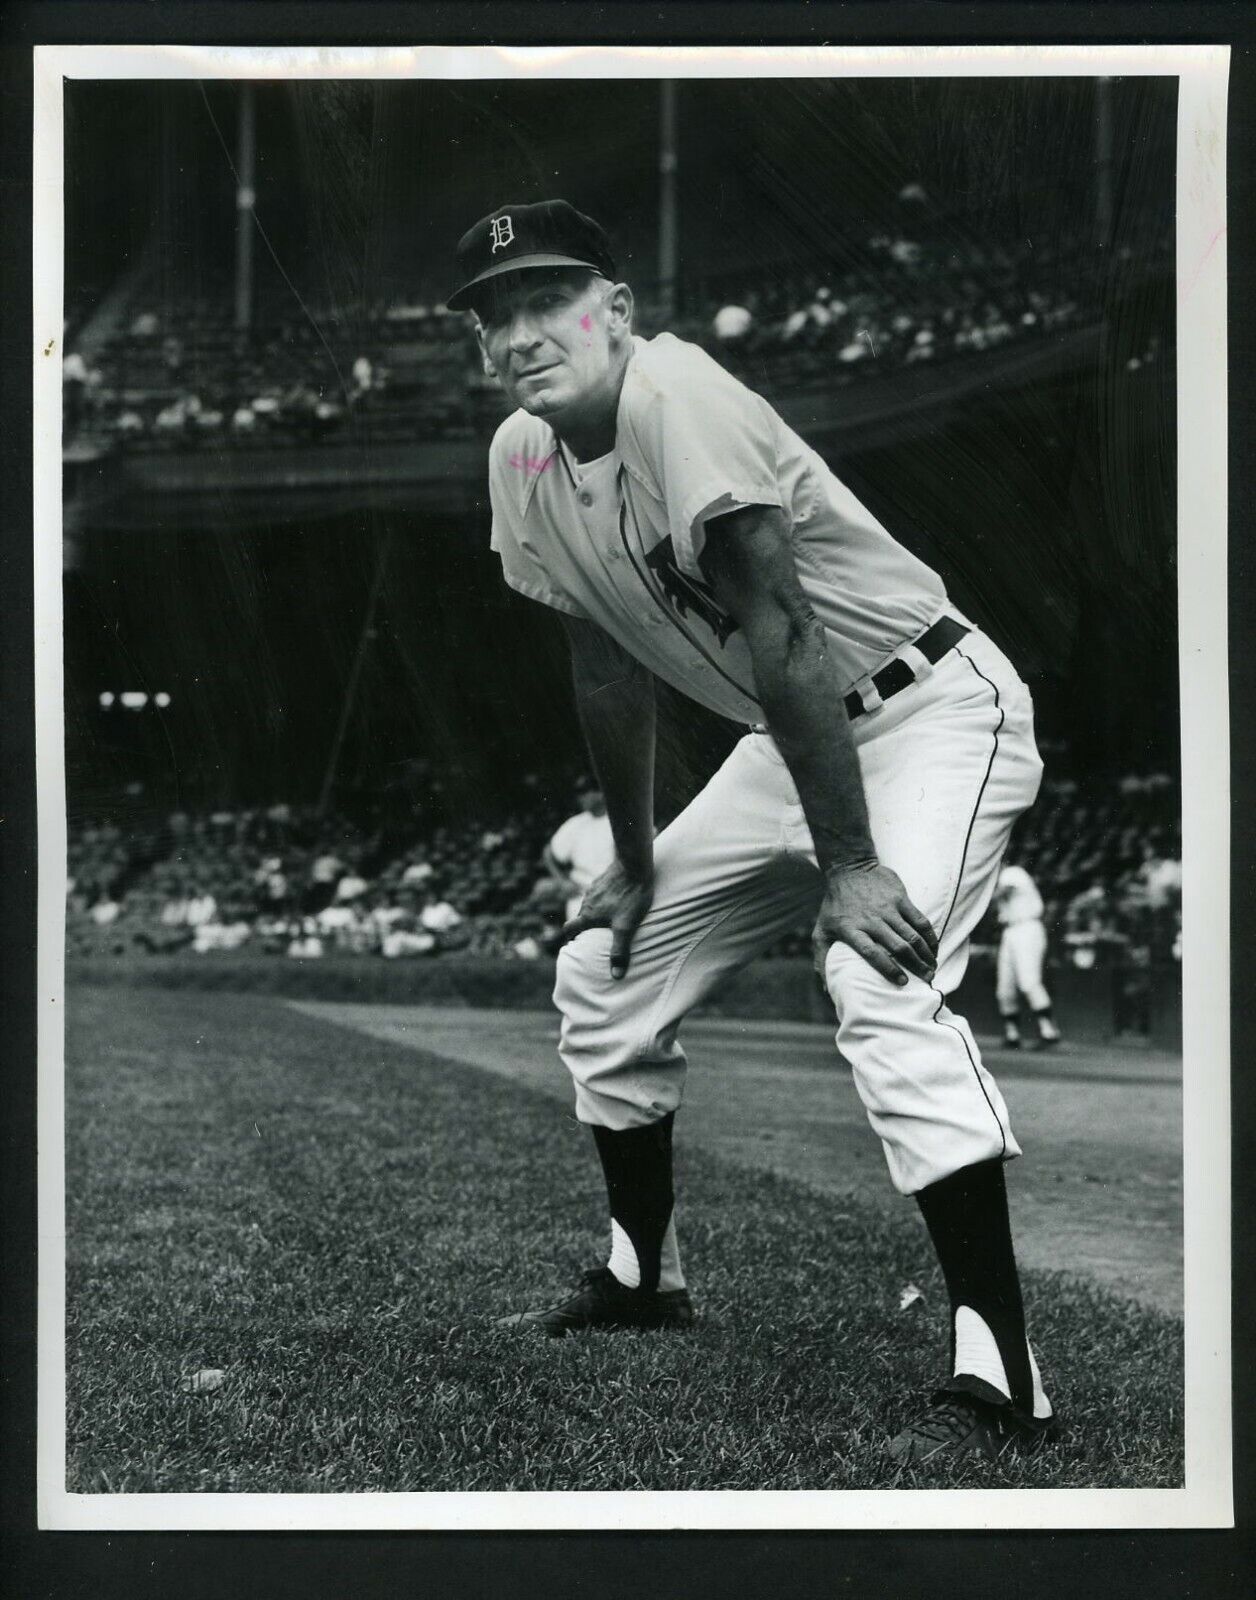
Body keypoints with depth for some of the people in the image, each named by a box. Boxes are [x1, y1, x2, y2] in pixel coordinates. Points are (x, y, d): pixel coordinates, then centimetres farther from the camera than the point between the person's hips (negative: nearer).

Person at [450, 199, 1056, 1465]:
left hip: (932, 709, -9)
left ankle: (1001, 1383, -29)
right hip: (790, 742, 9)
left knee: (877, 982, -32)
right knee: (604, 971, 14)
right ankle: (642, 1278, 34)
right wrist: (634, 864, 14)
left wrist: (849, 864, -29)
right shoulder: (523, 459, -1)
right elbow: (608, 670, 10)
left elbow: (784, 641, -29)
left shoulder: (674, 399, -26)